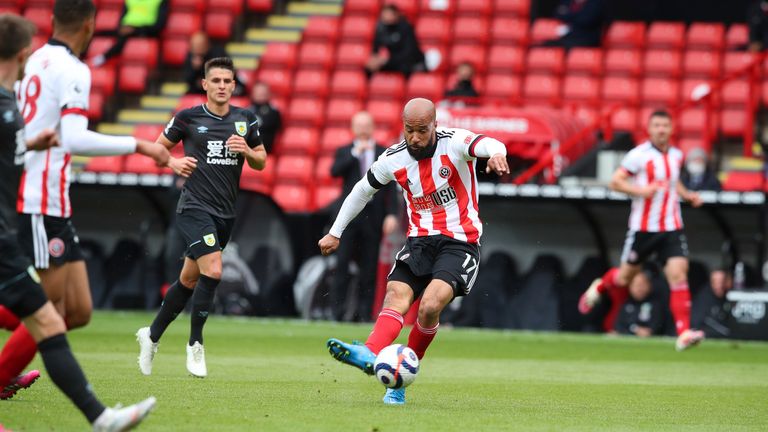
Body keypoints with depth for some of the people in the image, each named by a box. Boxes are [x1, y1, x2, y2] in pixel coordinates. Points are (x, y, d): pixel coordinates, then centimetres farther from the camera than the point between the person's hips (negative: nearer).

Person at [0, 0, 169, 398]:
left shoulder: (35, 62, 14)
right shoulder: (72, 70, -12)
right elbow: (75, 139, -23)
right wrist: (139, 146, -21)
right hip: (42, 205, -9)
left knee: (78, 312, 7)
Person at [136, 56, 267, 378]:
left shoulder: (246, 120, 6)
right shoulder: (188, 118, -3)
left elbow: (260, 162, 14)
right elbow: (158, 147, 9)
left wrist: (246, 151, -7)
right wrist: (174, 163, -11)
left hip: (225, 213, 5)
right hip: (194, 207, -5)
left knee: (189, 280, 11)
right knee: (213, 271, -21)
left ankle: (152, 336, 30)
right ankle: (195, 345, -7)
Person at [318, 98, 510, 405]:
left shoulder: (454, 143, -11)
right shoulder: (393, 159, 2)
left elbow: (487, 145, -32)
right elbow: (362, 190, 19)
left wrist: (496, 153, -58)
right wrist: (335, 232, 22)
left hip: (460, 243, -4)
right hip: (419, 241, 4)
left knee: (430, 306, -24)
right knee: (396, 297, -22)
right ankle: (370, 355, -46)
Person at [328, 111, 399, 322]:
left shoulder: (384, 153, 9)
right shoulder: (345, 152, 10)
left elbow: (391, 186, 5)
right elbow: (334, 171, -9)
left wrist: (391, 214, -4)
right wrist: (355, 153, -12)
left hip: (373, 216, 0)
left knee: (369, 267, 1)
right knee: (342, 263, -6)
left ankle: (364, 311, 4)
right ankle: (338, 308, -5)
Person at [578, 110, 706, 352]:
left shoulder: (676, 155, 9)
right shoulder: (639, 155, -9)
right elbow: (615, 182, -9)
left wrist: (687, 195, 10)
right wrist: (640, 190, -23)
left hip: (671, 227, 3)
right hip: (643, 228, -3)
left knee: (678, 276, -13)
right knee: (625, 277, 12)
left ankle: (684, 334, -18)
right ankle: (599, 287, 47)